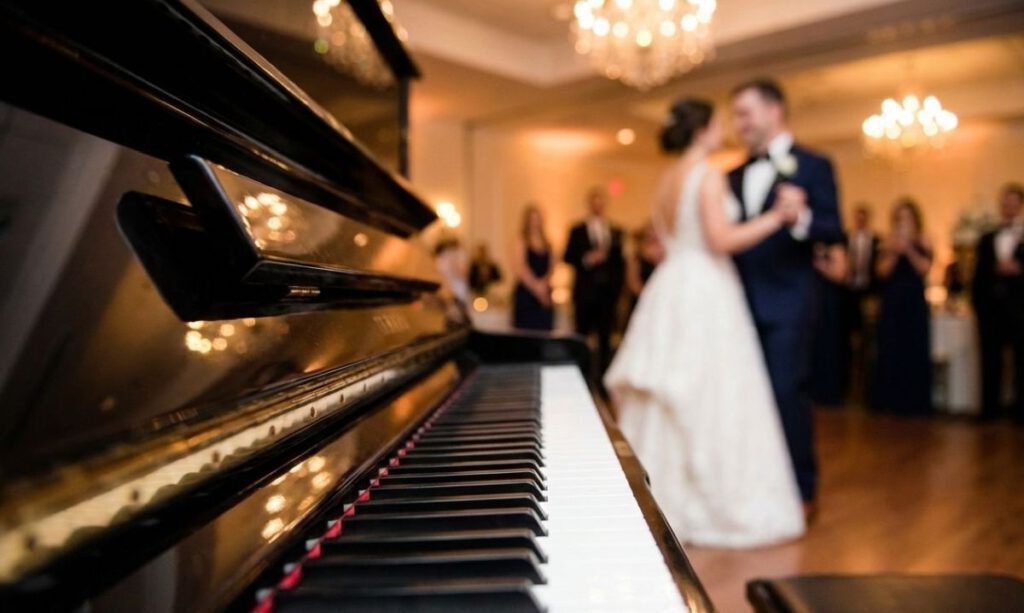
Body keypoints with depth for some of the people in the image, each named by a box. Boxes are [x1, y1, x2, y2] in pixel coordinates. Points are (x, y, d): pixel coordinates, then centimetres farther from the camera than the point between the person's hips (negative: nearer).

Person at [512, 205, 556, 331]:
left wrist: (544, 283, -10)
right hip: (526, 292, -5)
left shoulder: (547, 243, 11)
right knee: (526, 328, -4)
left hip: (544, 294, 5)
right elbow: (521, 268, -9)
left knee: (544, 328, 2)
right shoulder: (522, 241, -3)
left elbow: (551, 266, 7)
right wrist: (536, 286, -12)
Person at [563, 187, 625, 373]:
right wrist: (586, 260, -15)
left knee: (605, 337, 3)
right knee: (581, 334, 3)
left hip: (608, 290, 2)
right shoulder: (578, 230, 4)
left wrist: (618, 286, 2)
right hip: (585, 291, -2)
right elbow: (568, 257, 1)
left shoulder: (616, 232, 11)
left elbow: (620, 260, 11)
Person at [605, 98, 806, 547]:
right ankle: (724, 507, 5)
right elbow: (721, 239, -17)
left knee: (668, 407, 11)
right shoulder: (708, 175, -9)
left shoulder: (667, 180, 15)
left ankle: (666, 503, 20)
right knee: (714, 401, -3)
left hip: (669, 290, 9)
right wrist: (777, 217, -11)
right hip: (705, 293, -8)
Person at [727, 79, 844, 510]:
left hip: (786, 303, -6)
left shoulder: (813, 166, -1)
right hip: (742, 300, 6)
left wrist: (801, 216, -28)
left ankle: (801, 490, 14)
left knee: (787, 394, -2)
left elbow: (834, 232, -9)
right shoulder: (738, 174, 16)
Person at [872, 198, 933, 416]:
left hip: (914, 302, -1)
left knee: (914, 351, -3)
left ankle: (914, 402, 4)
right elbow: (883, 272, -3)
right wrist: (894, 253, -17)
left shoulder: (923, 244, 4)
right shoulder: (888, 244, 6)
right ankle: (890, 400, 6)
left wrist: (909, 250, -18)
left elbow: (924, 269, -7)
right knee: (890, 350, -1)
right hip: (891, 302, 1)